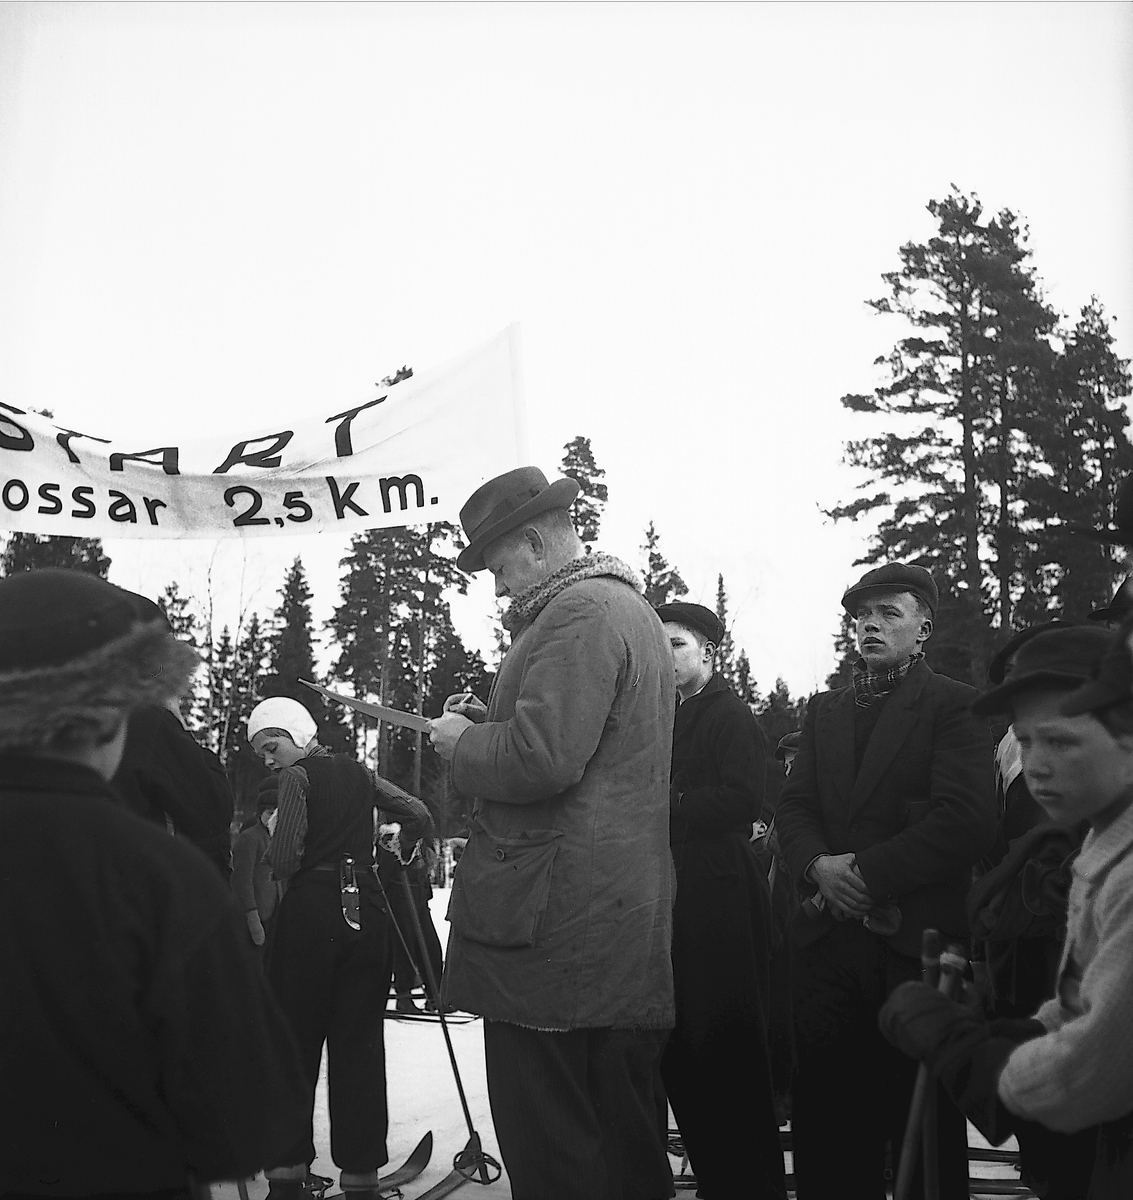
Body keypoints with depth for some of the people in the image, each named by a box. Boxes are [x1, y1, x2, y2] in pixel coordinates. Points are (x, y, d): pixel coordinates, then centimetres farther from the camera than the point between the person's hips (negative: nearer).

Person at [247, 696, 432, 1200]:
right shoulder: (360, 774, 13)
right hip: (366, 911, 5)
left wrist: (282, 873, 8)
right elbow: (419, 816, 14)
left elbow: (285, 856, -14)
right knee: (360, 1045, 7)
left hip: (310, 909, -4)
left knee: (296, 1043, 6)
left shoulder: (298, 776, -3)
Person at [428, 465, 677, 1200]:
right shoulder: (627, 606, 19)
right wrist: (493, 718, 15)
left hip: (556, 930, -10)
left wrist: (461, 740, -6)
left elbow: (541, 759, -24)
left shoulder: (578, 613, -14)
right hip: (625, 933, 10)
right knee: (623, 1139, 17)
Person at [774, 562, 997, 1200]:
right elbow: (794, 806, 11)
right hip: (828, 939, 5)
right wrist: (820, 866, -10)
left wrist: (865, 873, -15)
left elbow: (966, 819, -13)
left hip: (914, 938, -5)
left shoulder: (955, 706, -1)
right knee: (828, 1120, 9)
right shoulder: (824, 710, 17)